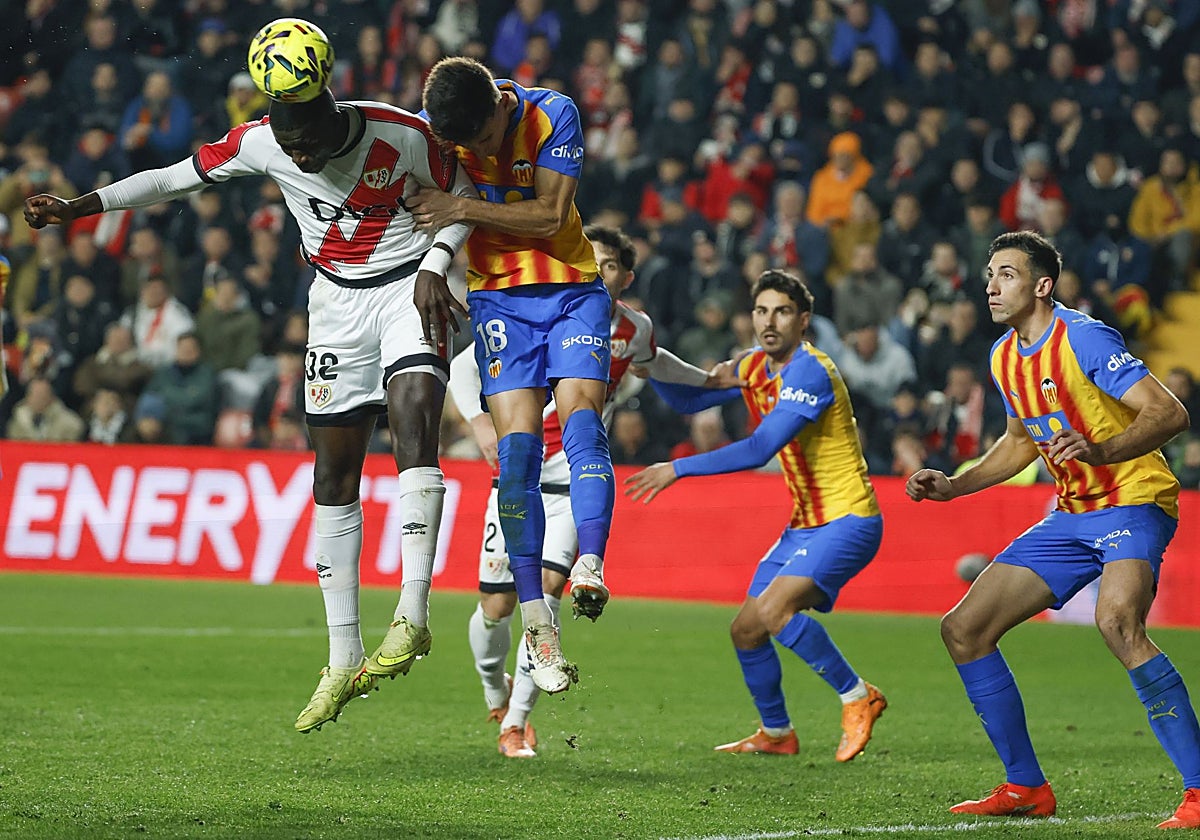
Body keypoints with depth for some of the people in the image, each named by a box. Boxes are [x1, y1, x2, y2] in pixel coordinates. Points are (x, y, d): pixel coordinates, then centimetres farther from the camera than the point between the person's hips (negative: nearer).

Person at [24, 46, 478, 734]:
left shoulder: (404, 136, -20)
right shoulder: (262, 143, -12)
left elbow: (465, 197, -2)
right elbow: (179, 177, 1)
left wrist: (435, 265, -17)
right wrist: (79, 207, -2)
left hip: (408, 290, -4)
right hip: (338, 302, 4)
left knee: (414, 420, -30)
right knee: (334, 481, 2)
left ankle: (413, 615, -33)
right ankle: (345, 663, 9)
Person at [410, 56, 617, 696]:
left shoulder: (553, 114, -14)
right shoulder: (434, 131, -8)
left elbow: (550, 215, -16)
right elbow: (416, 212, 4)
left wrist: (462, 208, -20)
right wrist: (429, 270, -12)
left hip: (573, 290, 0)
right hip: (498, 296, 1)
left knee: (580, 416, -23)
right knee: (517, 444, -13)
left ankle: (590, 566, -35)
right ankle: (535, 620, -13)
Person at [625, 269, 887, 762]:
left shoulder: (810, 372, -20)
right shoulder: (753, 367, 8)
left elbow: (759, 450, -27)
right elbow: (687, 400, 19)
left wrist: (677, 469, -25)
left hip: (847, 521, -9)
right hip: (803, 525, 9)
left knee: (772, 610, -27)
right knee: (745, 630, 8)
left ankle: (857, 697, -11)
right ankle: (776, 733, 29)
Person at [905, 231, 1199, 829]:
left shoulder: (1083, 339, -16)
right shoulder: (1004, 358, 9)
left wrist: (1101, 451, -39)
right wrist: (953, 485, 17)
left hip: (1133, 500, -9)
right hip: (1071, 517, 9)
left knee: (1117, 621, -36)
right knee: (963, 630, 3)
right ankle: (1026, 788, 14)